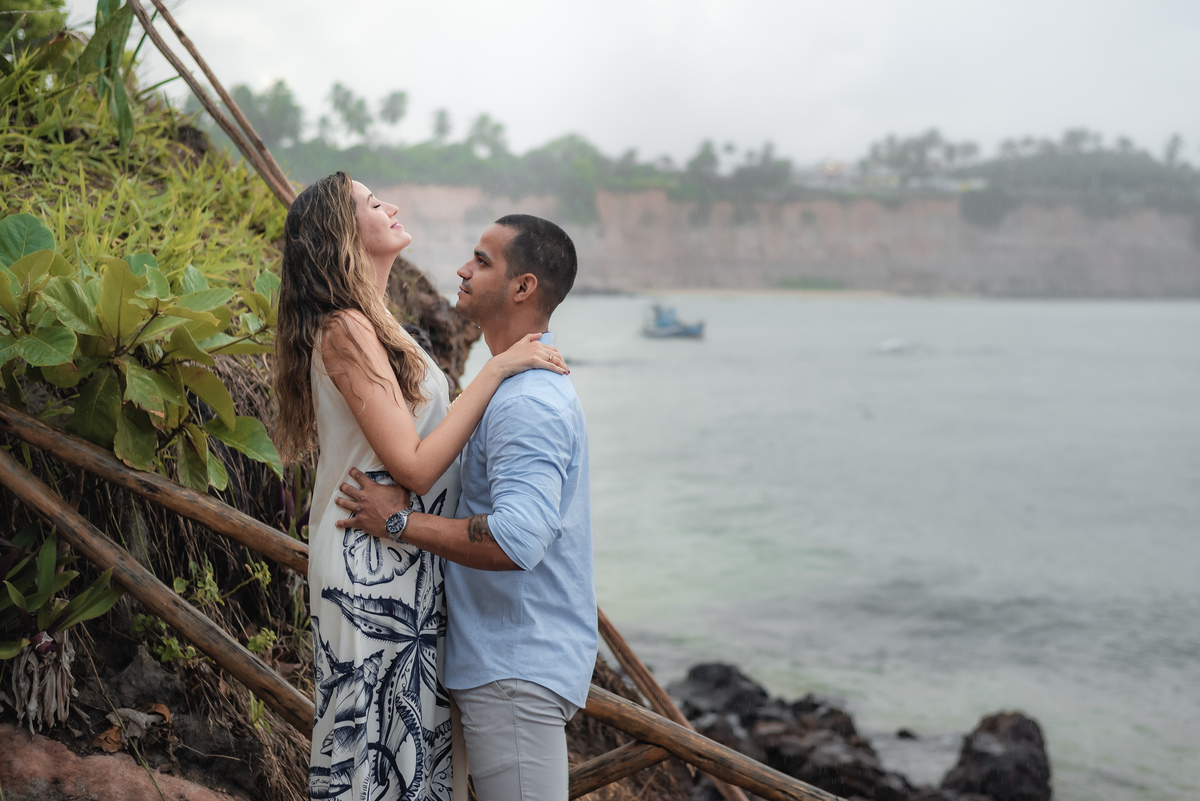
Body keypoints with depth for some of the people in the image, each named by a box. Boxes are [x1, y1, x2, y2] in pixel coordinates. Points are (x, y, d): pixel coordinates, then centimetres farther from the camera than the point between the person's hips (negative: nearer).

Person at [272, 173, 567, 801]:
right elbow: (413, 465, -21)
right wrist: (494, 372, -18)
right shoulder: (346, 330, -16)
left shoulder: (373, 325, 15)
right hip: (374, 577, -9)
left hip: (404, 574, 9)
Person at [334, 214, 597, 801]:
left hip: (518, 670, -11)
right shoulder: (530, 388, 15)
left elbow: (517, 540, -32)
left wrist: (399, 522, -21)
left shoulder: (528, 403, -21)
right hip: (504, 660, 11)